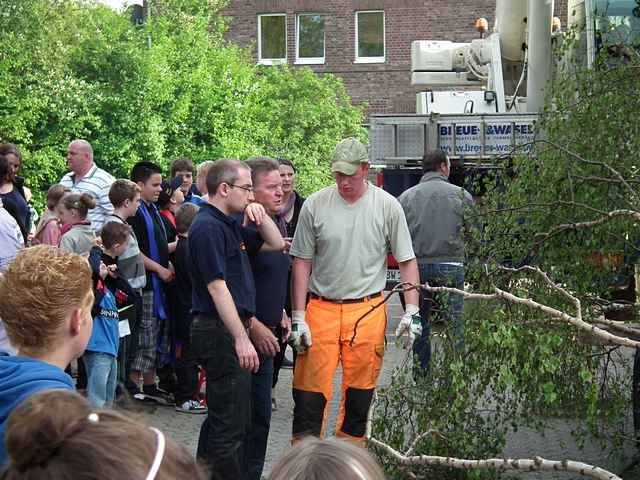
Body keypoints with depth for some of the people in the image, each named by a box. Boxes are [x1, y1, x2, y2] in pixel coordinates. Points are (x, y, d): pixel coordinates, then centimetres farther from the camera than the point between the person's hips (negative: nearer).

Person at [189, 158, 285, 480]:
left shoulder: (229, 225, 16)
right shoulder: (208, 227, -15)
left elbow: (276, 243, 25)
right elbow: (217, 287, -21)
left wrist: (259, 215, 7)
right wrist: (241, 338, -23)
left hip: (228, 330, 11)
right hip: (221, 331, -11)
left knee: (220, 418, 18)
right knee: (231, 424, -8)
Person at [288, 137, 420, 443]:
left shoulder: (387, 206, 1)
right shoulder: (315, 205, 1)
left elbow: (407, 262, 6)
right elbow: (302, 263, 5)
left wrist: (412, 311, -3)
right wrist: (298, 317, -1)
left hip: (367, 310, 0)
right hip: (321, 309, 0)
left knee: (359, 392, 7)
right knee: (310, 392, -4)